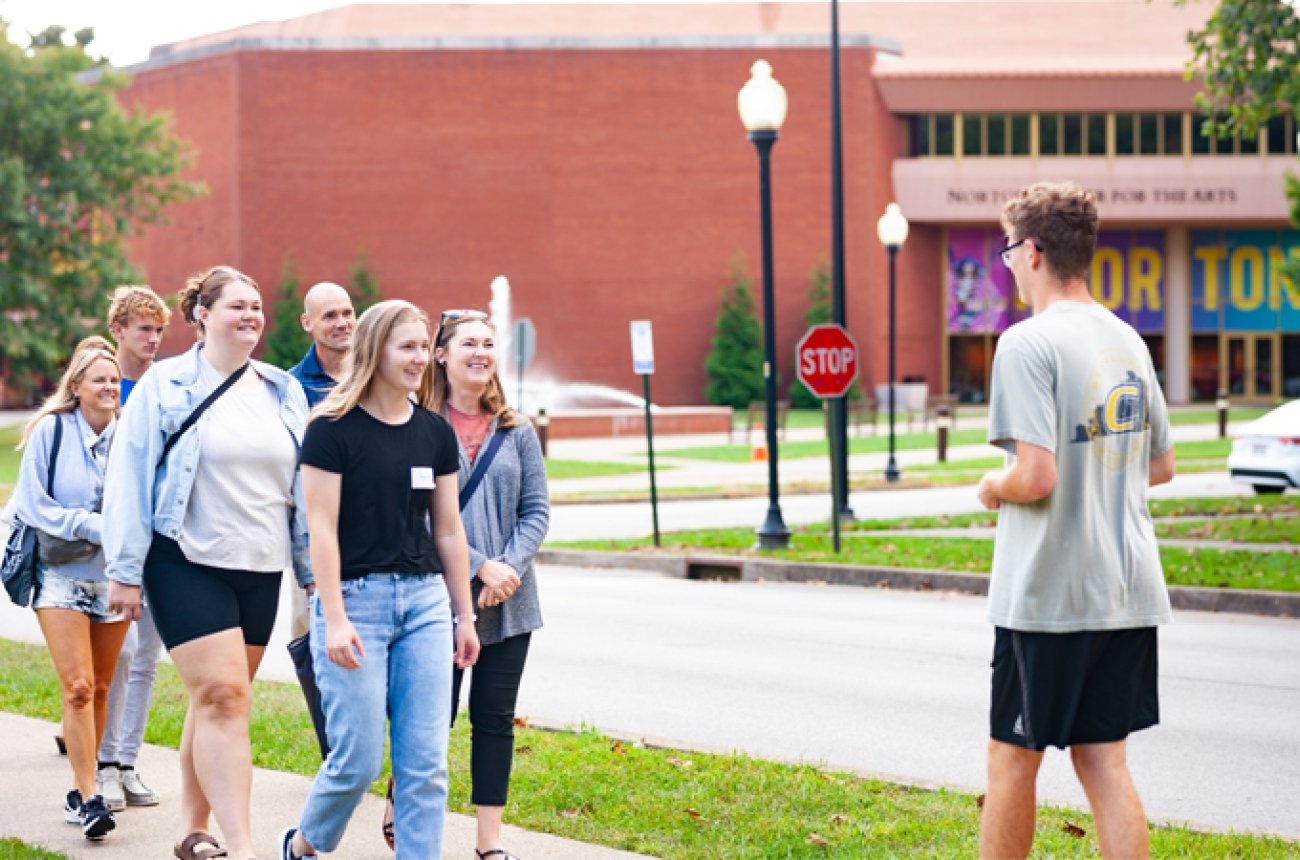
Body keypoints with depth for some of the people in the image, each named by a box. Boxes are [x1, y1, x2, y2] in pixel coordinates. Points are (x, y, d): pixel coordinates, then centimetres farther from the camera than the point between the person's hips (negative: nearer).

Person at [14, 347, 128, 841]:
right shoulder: (50, 430, -5)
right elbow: (31, 504, -7)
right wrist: (93, 526, -16)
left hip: (112, 578, 3)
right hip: (61, 576, -3)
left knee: (100, 689, 8)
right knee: (77, 687, -12)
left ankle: (81, 791, 21)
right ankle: (89, 797, -10)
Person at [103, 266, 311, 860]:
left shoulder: (283, 392, 10)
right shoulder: (164, 386, -3)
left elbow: (304, 490, 15)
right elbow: (128, 479, -4)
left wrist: (314, 572, 12)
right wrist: (126, 571, -8)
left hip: (260, 568, 5)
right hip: (188, 565, -5)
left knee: (216, 700, 11)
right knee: (223, 696, -14)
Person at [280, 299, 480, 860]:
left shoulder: (435, 432, 9)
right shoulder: (333, 430, -7)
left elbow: (448, 530, 14)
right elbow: (321, 527, -10)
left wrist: (464, 615, 14)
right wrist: (334, 619, -15)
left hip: (425, 600, 5)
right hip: (356, 598, -5)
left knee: (425, 761, 1)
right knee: (359, 758, -3)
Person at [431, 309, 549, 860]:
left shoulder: (516, 432, 8)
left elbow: (536, 510, 5)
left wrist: (509, 567, -11)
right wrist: (480, 567, -15)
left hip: (509, 601, 3)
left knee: (496, 719, 5)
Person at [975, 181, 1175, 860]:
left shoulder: (1027, 344, -14)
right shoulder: (1128, 342, 10)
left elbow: (1037, 475, -21)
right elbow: (1161, 466, 18)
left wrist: (993, 488, -2)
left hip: (1046, 593, -7)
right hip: (1128, 593, 7)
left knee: (1012, 758, 6)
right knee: (1102, 759, 8)